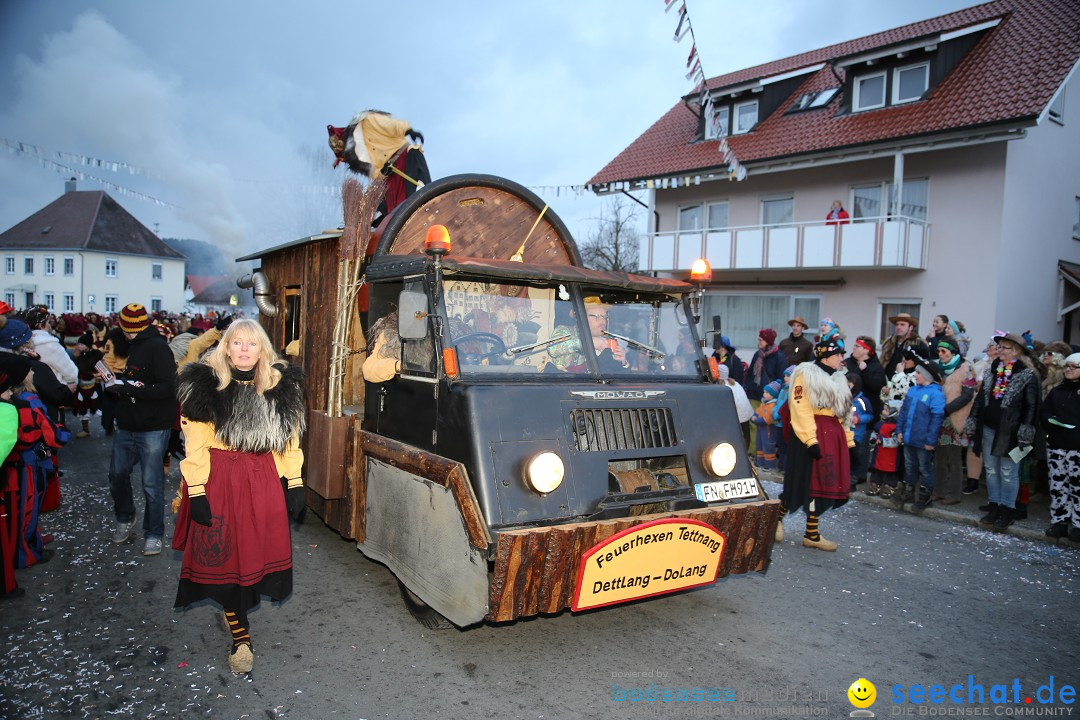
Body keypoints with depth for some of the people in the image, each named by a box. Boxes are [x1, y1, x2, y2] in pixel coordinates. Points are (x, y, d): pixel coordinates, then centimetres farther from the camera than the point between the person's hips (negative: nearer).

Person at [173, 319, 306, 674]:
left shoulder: (281, 385, 2)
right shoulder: (205, 385, -7)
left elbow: (290, 438, 6)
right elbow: (196, 442, -7)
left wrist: (295, 482, 2)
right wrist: (196, 491, -12)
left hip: (264, 477, 2)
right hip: (219, 477, -2)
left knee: (261, 550, 4)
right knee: (224, 555, 2)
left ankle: (238, 606, 33)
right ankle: (240, 636, 14)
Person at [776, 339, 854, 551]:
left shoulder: (837, 380, 20)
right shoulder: (806, 375, -7)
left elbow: (841, 414, 22)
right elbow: (800, 410, -15)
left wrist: (848, 441, 16)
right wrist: (810, 440, -22)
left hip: (833, 436, 8)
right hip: (813, 434, -8)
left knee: (825, 483, 6)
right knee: (804, 481, -5)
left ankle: (812, 534, 12)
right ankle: (778, 517, 17)